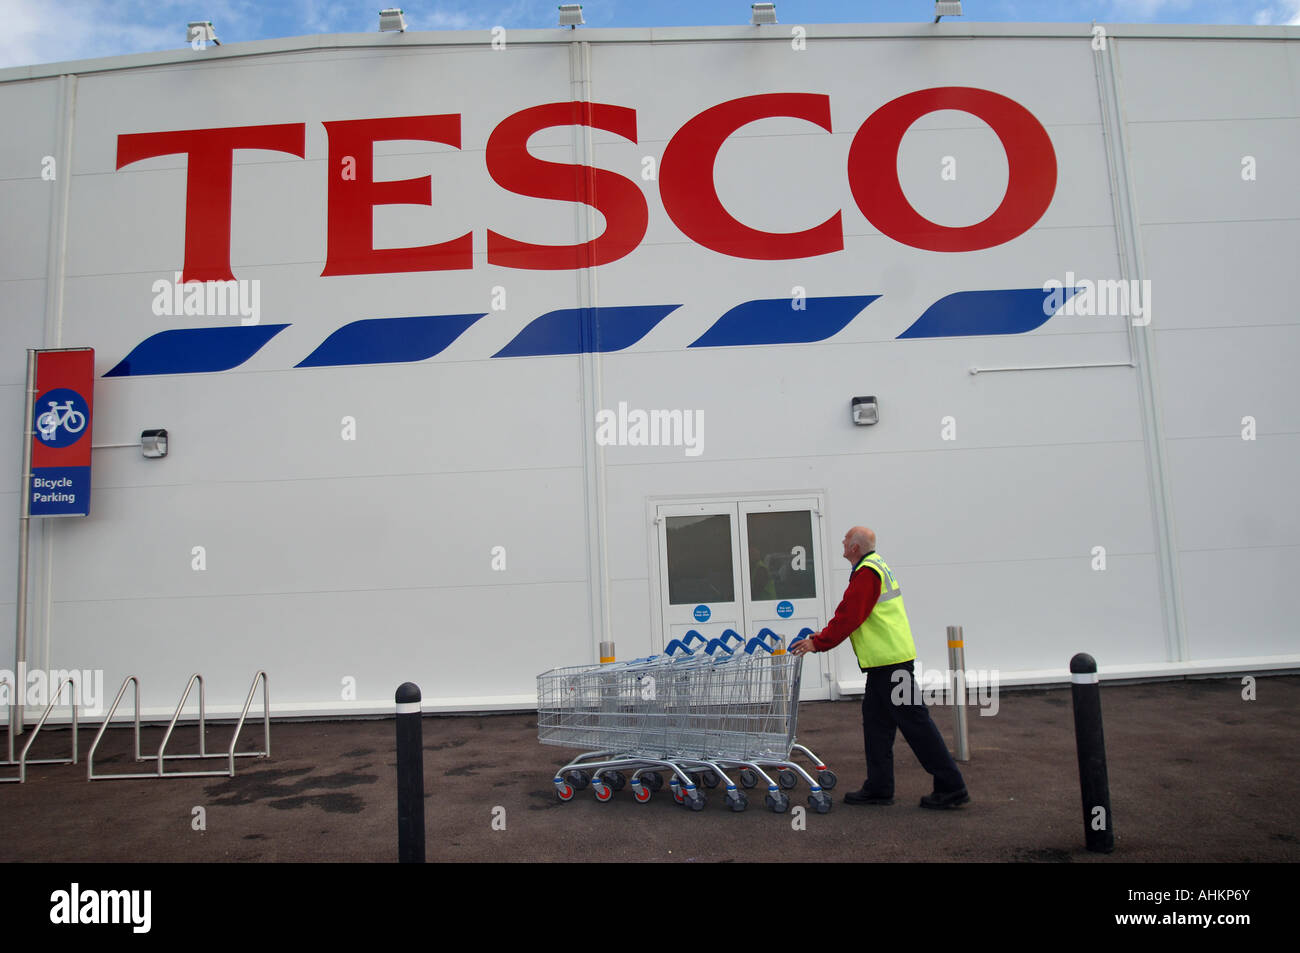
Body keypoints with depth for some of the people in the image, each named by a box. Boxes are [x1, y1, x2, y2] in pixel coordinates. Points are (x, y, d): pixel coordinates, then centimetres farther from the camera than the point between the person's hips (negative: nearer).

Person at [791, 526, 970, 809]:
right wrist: (823, 635, 19)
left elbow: (849, 617, -19)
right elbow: (849, 615, 22)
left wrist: (818, 643, -12)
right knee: (876, 721, 13)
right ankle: (879, 788, 19)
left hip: (889, 661, -10)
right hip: (887, 660, 10)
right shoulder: (878, 566, 18)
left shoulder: (866, 572, -15)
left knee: (914, 721, -4)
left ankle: (951, 788, 4)